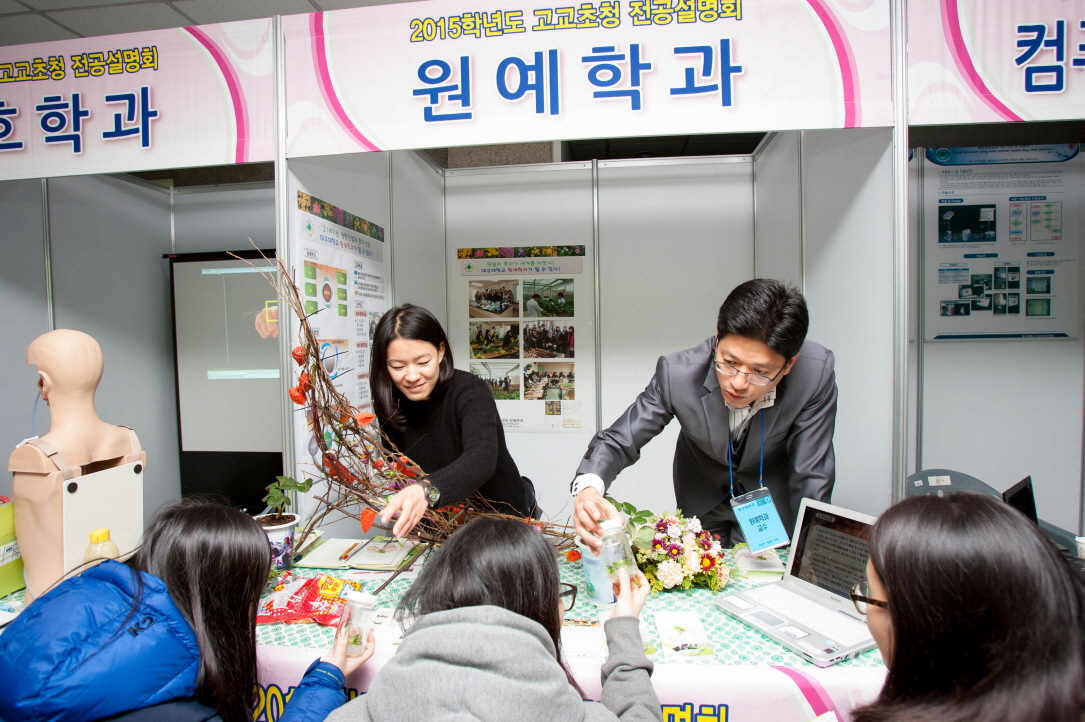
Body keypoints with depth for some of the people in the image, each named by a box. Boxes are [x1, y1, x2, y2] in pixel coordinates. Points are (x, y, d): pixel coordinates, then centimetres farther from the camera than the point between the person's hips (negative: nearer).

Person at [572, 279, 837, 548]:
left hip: (772, 504, -1)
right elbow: (617, 441, -26)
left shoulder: (815, 374, -35)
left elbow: (811, 479, -26)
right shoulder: (676, 374, -34)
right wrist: (588, 489, -47)